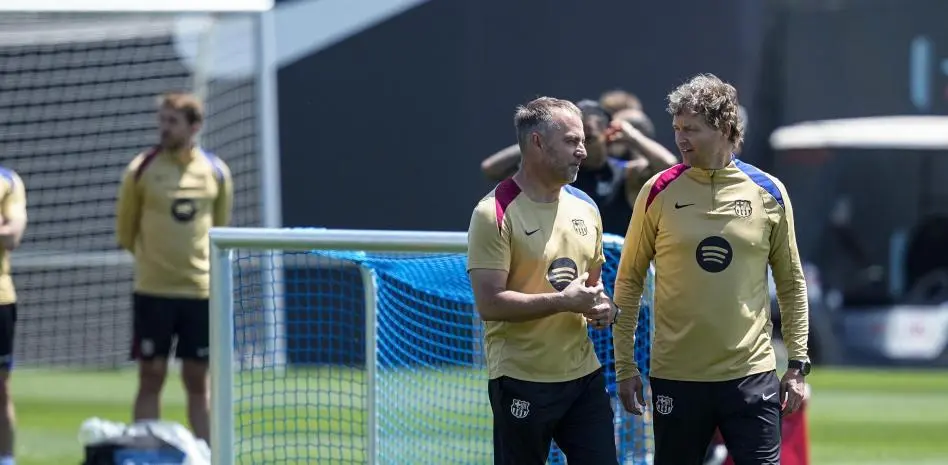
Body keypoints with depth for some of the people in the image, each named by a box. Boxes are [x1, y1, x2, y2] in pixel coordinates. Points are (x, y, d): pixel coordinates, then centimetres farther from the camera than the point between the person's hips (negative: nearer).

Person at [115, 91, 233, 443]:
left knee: (198, 380, 6)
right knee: (151, 378, 0)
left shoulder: (216, 172, 3)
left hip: (200, 290, 2)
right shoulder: (141, 170, -4)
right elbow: (125, 231, 7)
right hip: (153, 291, -2)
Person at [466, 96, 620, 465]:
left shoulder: (584, 207, 11)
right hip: (522, 382, -6)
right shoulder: (496, 213, -13)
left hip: (584, 375, 6)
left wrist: (602, 306, 1)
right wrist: (564, 302, -20)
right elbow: (489, 303, -19)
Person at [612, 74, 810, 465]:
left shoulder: (768, 192, 2)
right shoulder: (658, 192, -1)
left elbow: (791, 285, 9)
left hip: (752, 374, 0)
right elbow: (629, 281, 5)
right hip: (677, 375, 0)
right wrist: (624, 366, 2)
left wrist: (797, 366, 5)